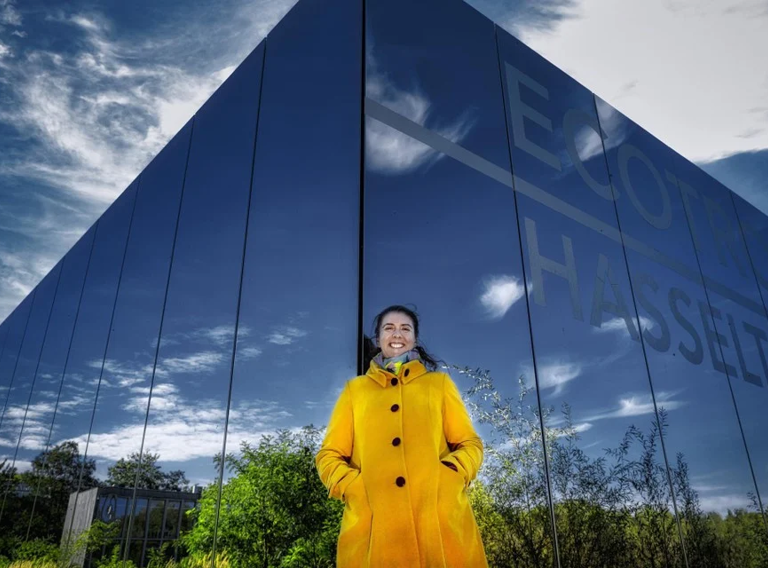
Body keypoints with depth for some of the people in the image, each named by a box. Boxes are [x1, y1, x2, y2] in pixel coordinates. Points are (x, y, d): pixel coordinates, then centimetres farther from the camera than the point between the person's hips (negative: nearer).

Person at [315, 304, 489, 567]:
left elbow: (470, 443, 12)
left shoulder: (440, 383, 16)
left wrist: (450, 476, -9)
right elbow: (328, 455, 12)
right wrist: (354, 487, -7)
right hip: (372, 524, 0)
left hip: (442, 522, 0)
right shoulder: (355, 389, 15)